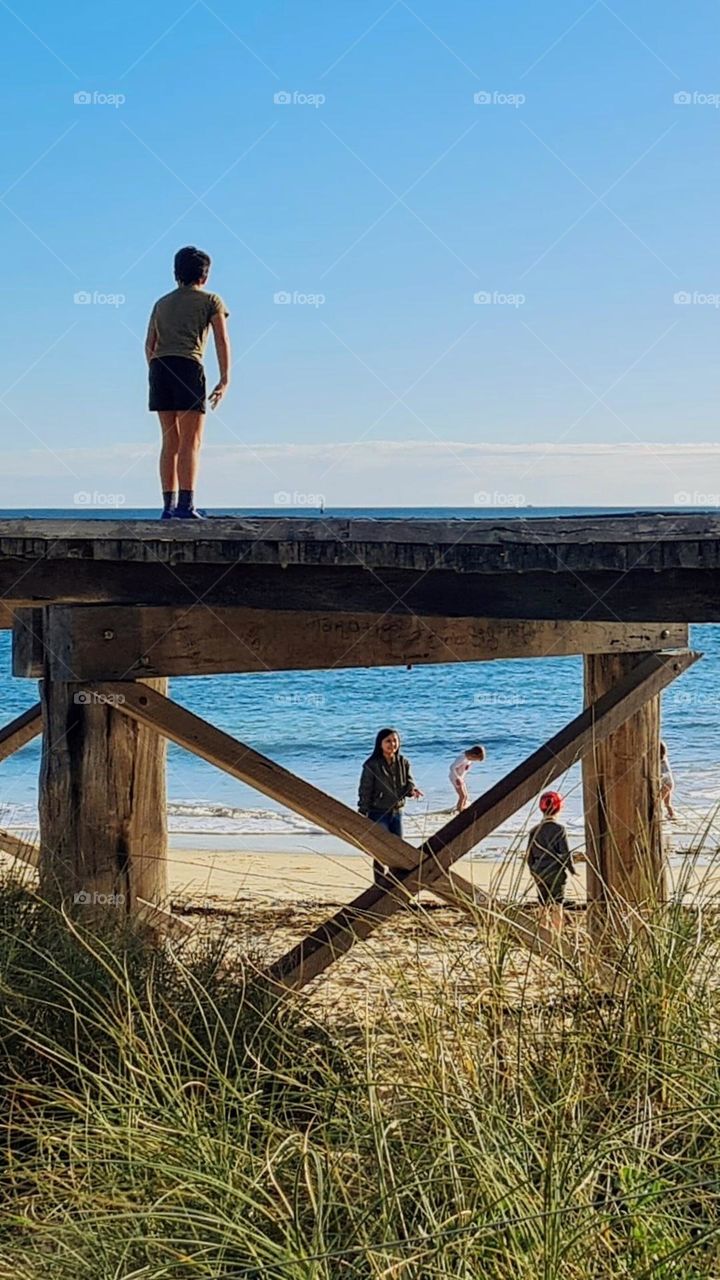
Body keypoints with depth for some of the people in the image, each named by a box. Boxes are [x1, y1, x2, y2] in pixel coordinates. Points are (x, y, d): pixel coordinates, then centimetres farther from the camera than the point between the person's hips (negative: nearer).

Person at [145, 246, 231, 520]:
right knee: (191, 441, -7)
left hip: (159, 367, 5)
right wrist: (225, 379, -4)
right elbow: (222, 340, -1)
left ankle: (169, 506, 4)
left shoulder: (162, 303, 23)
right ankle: (186, 505, -18)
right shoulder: (210, 300, 10)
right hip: (188, 366, -5)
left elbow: (149, 345, 17)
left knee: (171, 441, 8)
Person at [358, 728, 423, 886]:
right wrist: (363, 816, -11)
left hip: (397, 812, 5)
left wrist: (412, 791, -21)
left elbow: (408, 783, 4)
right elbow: (365, 791, -9)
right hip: (378, 814, -5)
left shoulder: (403, 763, 4)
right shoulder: (372, 765, -10)